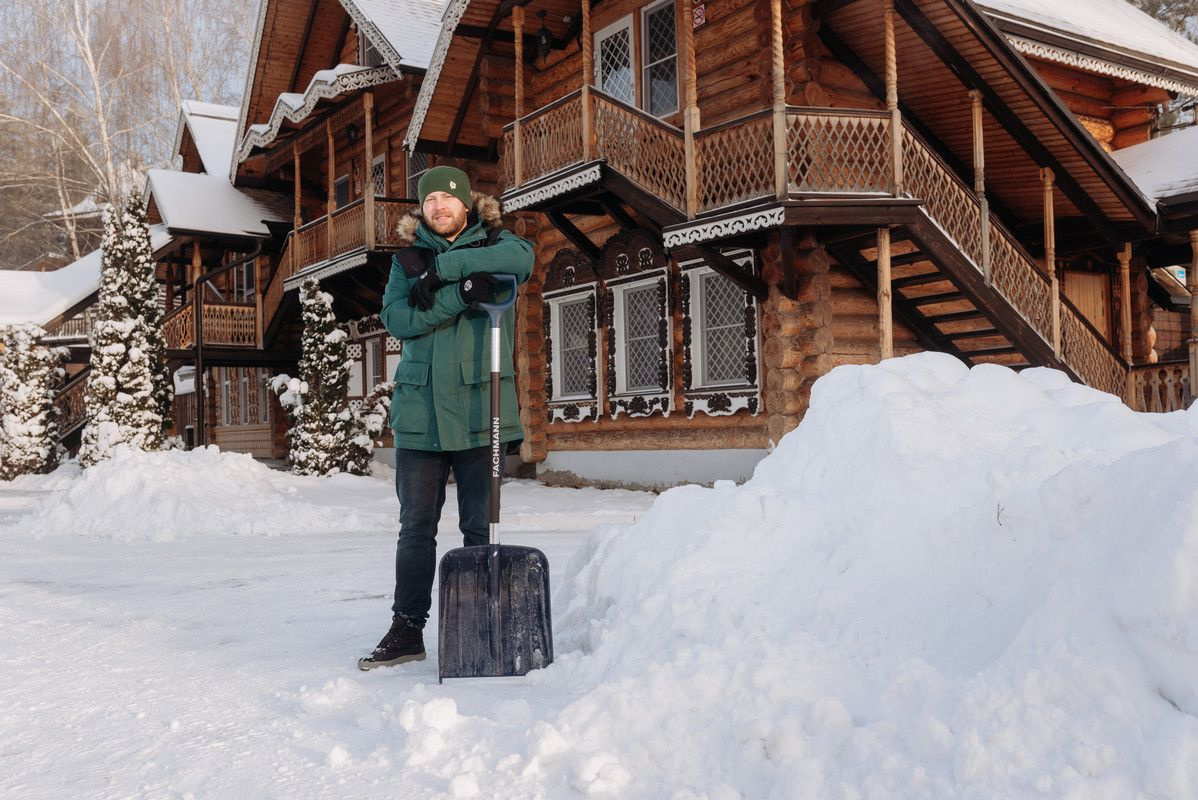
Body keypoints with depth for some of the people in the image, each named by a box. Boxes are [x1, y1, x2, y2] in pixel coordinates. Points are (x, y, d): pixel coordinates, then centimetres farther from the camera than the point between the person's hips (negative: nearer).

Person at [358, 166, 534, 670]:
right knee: (416, 528, 7)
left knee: (480, 527, 4)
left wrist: (441, 271, -17)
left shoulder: (492, 244, 7)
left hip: (479, 411, -2)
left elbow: (522, 257, -19)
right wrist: (460, 294, -18)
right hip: (419, 413, 2)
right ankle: (407, 630, 17)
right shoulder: (408, 259, 13)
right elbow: (395, 319, -5)